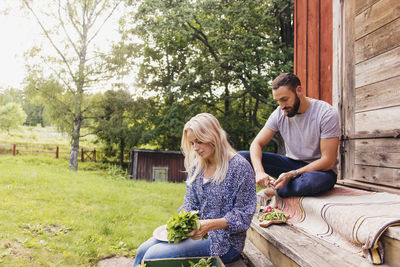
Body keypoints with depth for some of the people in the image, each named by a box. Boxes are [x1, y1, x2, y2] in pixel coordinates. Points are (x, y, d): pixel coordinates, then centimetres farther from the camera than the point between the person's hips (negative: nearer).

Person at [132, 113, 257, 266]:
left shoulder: (240, 167, -13)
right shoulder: (196, 165, 9)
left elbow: (243, 215, -14)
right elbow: (190, 203, 13)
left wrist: (209, 225, -26)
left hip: (224, 242, -7)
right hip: (196, 231, 7)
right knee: (143, 250, -6)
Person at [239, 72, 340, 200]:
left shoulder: (327, 114, -18)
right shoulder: (279, 113, -5)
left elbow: (328, 161, -21)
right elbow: (257, 144, -6)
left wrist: (292, 174, -30)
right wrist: (259, 171, -27)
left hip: (319, 170, -3)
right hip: (292, 163, 3)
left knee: (311, 180, -43)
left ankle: (271, 192, -15)